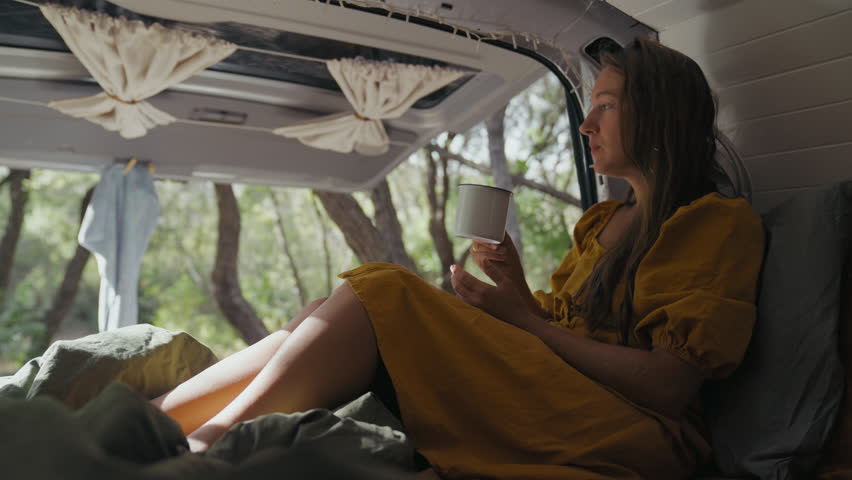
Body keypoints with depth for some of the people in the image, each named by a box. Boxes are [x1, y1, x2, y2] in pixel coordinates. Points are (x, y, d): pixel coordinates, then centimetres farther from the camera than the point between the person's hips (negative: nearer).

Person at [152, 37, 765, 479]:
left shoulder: (723, 221, -1)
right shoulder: (599, 222, 22)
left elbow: (668, 385, -13)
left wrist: (525, 319, -12)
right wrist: (518, 287, -2)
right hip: (543, 410, 7)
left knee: (382, 296, -22)